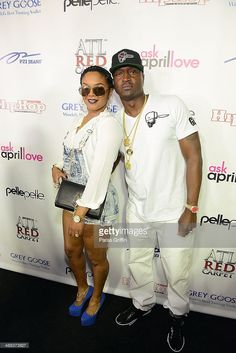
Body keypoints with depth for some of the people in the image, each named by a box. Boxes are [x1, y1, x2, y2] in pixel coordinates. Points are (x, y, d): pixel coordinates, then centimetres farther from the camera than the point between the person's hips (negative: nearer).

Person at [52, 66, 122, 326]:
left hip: (96, 203, -8)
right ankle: (82, 289, 52)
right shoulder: (81, 119, 6)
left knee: (96, 257, 15)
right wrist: (57, 167, -2)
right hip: (71, 197, 8)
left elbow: (100, 173, -25)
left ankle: (96, 298, 45)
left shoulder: (109, 124, -20)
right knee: (71, 250, 22)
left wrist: (80, 214, -23)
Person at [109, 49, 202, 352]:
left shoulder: (171, 106, -14)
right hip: (137, 210, 4)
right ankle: (142, 304, 52)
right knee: (137, 263, 22)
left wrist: (191, 208, -14)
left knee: (177, 273, 14)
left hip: (173, 211, -3)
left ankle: (177, 316, 45)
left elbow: (193, 156, -13)